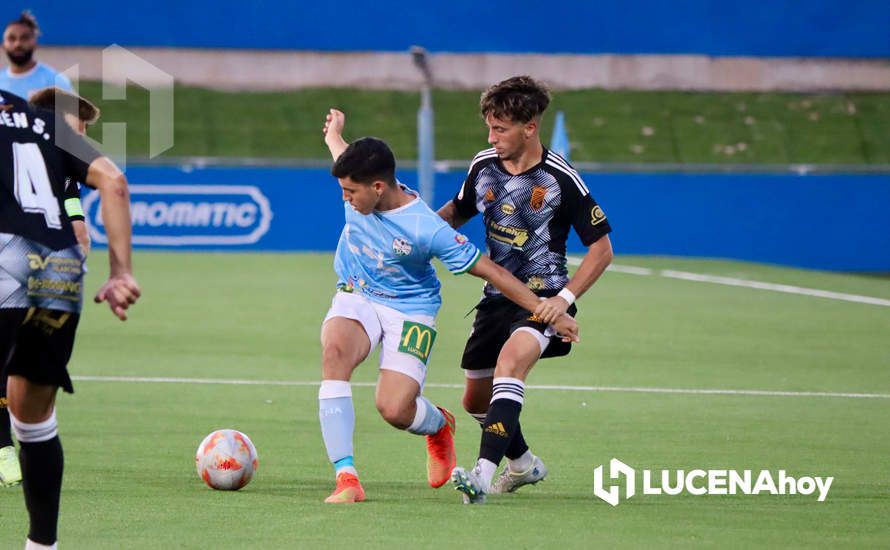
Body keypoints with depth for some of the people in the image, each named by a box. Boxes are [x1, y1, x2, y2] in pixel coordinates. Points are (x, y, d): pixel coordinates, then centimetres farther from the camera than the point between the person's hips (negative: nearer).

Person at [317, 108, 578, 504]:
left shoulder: (426, 230, -27)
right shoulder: (359, 188, -11)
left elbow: (490, 270, -20)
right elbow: (344, 158, 18)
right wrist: (334, 137, 41)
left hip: (409, 309, -4)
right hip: (356, 297, 4)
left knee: (394, 409, -20)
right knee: (334, 351, -31)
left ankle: (438, 425, 24)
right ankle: (345, 478, -33)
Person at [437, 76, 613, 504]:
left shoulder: (560, 179, -12)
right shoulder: (483, 167, 2)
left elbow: (601, 248, -6)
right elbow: (458, 210, 22)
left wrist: (565, 297, -18)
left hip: (543, 297, -7)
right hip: (498, 296, 7)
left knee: (511, 359, -34)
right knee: (476, 400, 11)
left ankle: (484, 473, -45)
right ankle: (523, 463, 40)